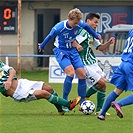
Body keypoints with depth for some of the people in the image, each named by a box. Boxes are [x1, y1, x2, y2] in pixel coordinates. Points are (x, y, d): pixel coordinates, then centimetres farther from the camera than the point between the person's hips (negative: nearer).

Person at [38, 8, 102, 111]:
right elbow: (49, 37, -4)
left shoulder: (79, 25, -12)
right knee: (71, 72, -27)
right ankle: (64, 100, -17)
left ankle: (82, 103, 7)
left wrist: (96, 35, 28)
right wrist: (42, 46, 13)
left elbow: (86, 26, 13)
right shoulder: (59, 28, -24)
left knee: (82, 75, -4)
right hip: (61, 51, -5)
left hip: (72, 51, 5)